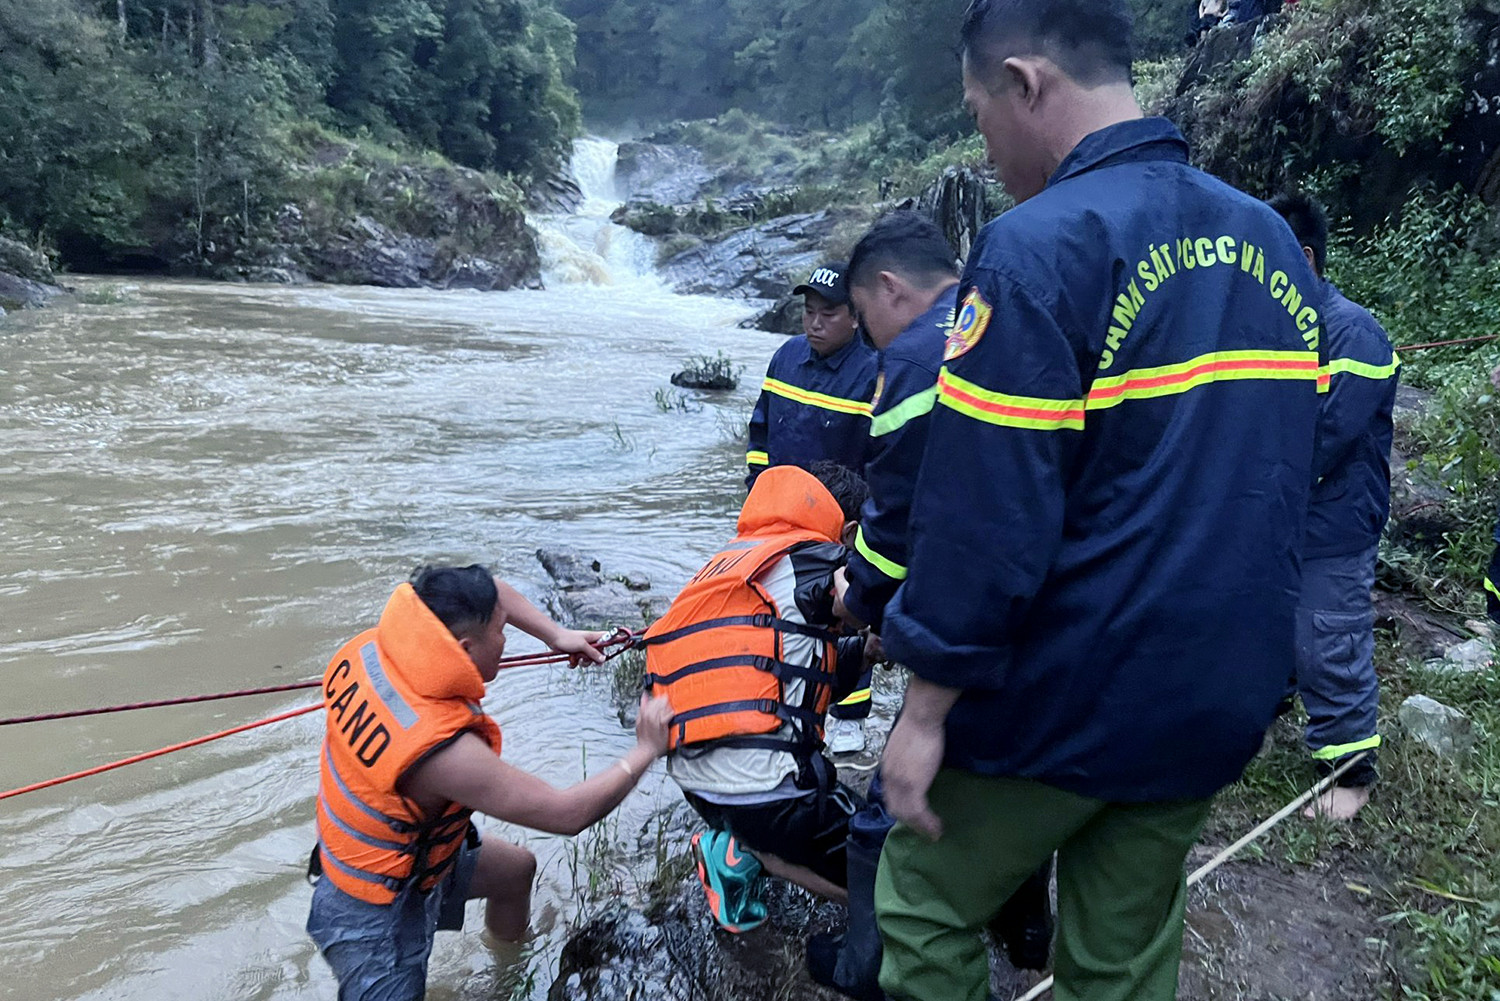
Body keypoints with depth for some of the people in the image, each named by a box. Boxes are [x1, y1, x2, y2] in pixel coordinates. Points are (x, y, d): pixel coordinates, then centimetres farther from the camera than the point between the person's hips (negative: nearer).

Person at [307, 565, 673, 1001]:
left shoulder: (373, 647, -19)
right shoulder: (442, 749, -40)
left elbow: (481, 591, 0)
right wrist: (646, 750, -19)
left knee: (516, 868, 26)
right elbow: (568, 813, -31)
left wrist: (557, 635, -3)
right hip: (379, 917, -9)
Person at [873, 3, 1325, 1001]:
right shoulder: (1273, 244, 7)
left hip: (1062, 704, -7)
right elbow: (1274, 481, 13)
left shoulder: (1041, 249, -19)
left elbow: (985, 515, -22)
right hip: (1220, 705, 7)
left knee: (925, 911, 16)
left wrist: (926, 709, -13)